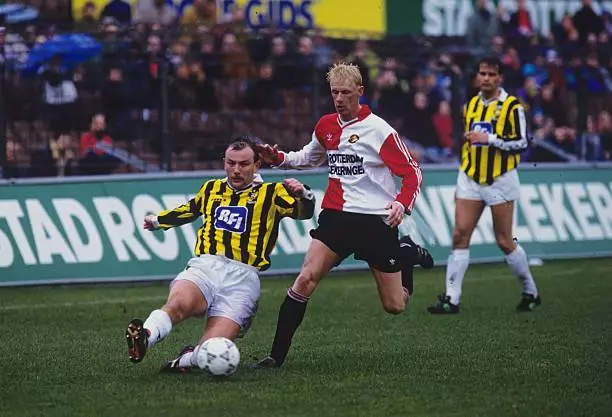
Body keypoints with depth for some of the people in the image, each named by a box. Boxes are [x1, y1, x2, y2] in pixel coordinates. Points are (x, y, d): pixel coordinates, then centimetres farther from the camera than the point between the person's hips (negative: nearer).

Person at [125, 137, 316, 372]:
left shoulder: (271, 193, 14)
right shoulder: (211, 189, 25)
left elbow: (304, 212, -1)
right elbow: (190, 210, 46)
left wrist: (303, 194, -23)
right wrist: (159, 221, 61)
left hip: (242, 278, -2)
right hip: (204, 267, 2)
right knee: (178, 303, -37)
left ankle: (186, 360, 7)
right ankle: (145, 338, -50)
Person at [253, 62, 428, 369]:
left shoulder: (379, 130, -9)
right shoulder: (326, 126, 8)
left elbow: (412, 172, -6)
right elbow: (309, 158, 29)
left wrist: (402, 204, -24)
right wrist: (278, 159, 11)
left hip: (377, 222, -4)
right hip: (336, 215, 4)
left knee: (394, 306, 4)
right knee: (305, 279, -18)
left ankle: (407, 255, 35)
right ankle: (277, 354, -14)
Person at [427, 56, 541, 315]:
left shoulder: (511, 106, -7)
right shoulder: (471, 104, 12)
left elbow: (521, 142, -13)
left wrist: (489, 138, -22)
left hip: (500, 181, -5)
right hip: (471, 178, 5)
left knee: (504, 241, 0)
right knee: (460, 235, -5)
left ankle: (531, 293, 18)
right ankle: (451, 299, -5)